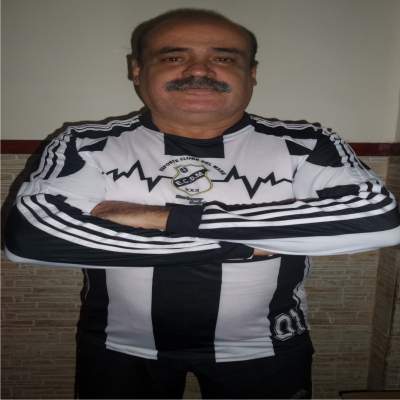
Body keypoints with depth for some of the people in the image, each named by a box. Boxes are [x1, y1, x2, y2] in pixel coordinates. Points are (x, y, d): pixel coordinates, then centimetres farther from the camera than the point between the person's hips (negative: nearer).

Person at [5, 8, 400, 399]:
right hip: (120, 348, 1)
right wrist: (240, 244, -28)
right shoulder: (87, 145, -13)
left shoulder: (304, 146, -13)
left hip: (263, 351, 0)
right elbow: (27, 235, -28)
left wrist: (173, 218, -31)